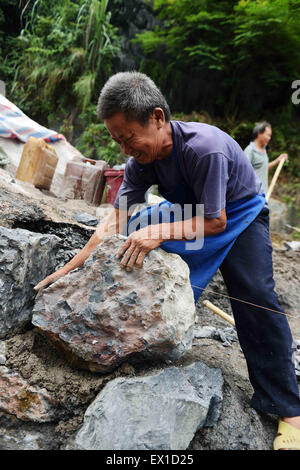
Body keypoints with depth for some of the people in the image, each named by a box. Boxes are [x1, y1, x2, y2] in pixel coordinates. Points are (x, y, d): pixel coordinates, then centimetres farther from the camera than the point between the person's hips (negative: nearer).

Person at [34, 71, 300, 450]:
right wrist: (70, 268, -18)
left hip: (239, 213, -6)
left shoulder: (205, 148, -35)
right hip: (190, 210, 6)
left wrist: (160, 231, -40)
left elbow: (216, 222, -30)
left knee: (256, 298, -19)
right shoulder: (142, 160, -15)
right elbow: (115, 222, -15)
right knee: (132, 235, -5)